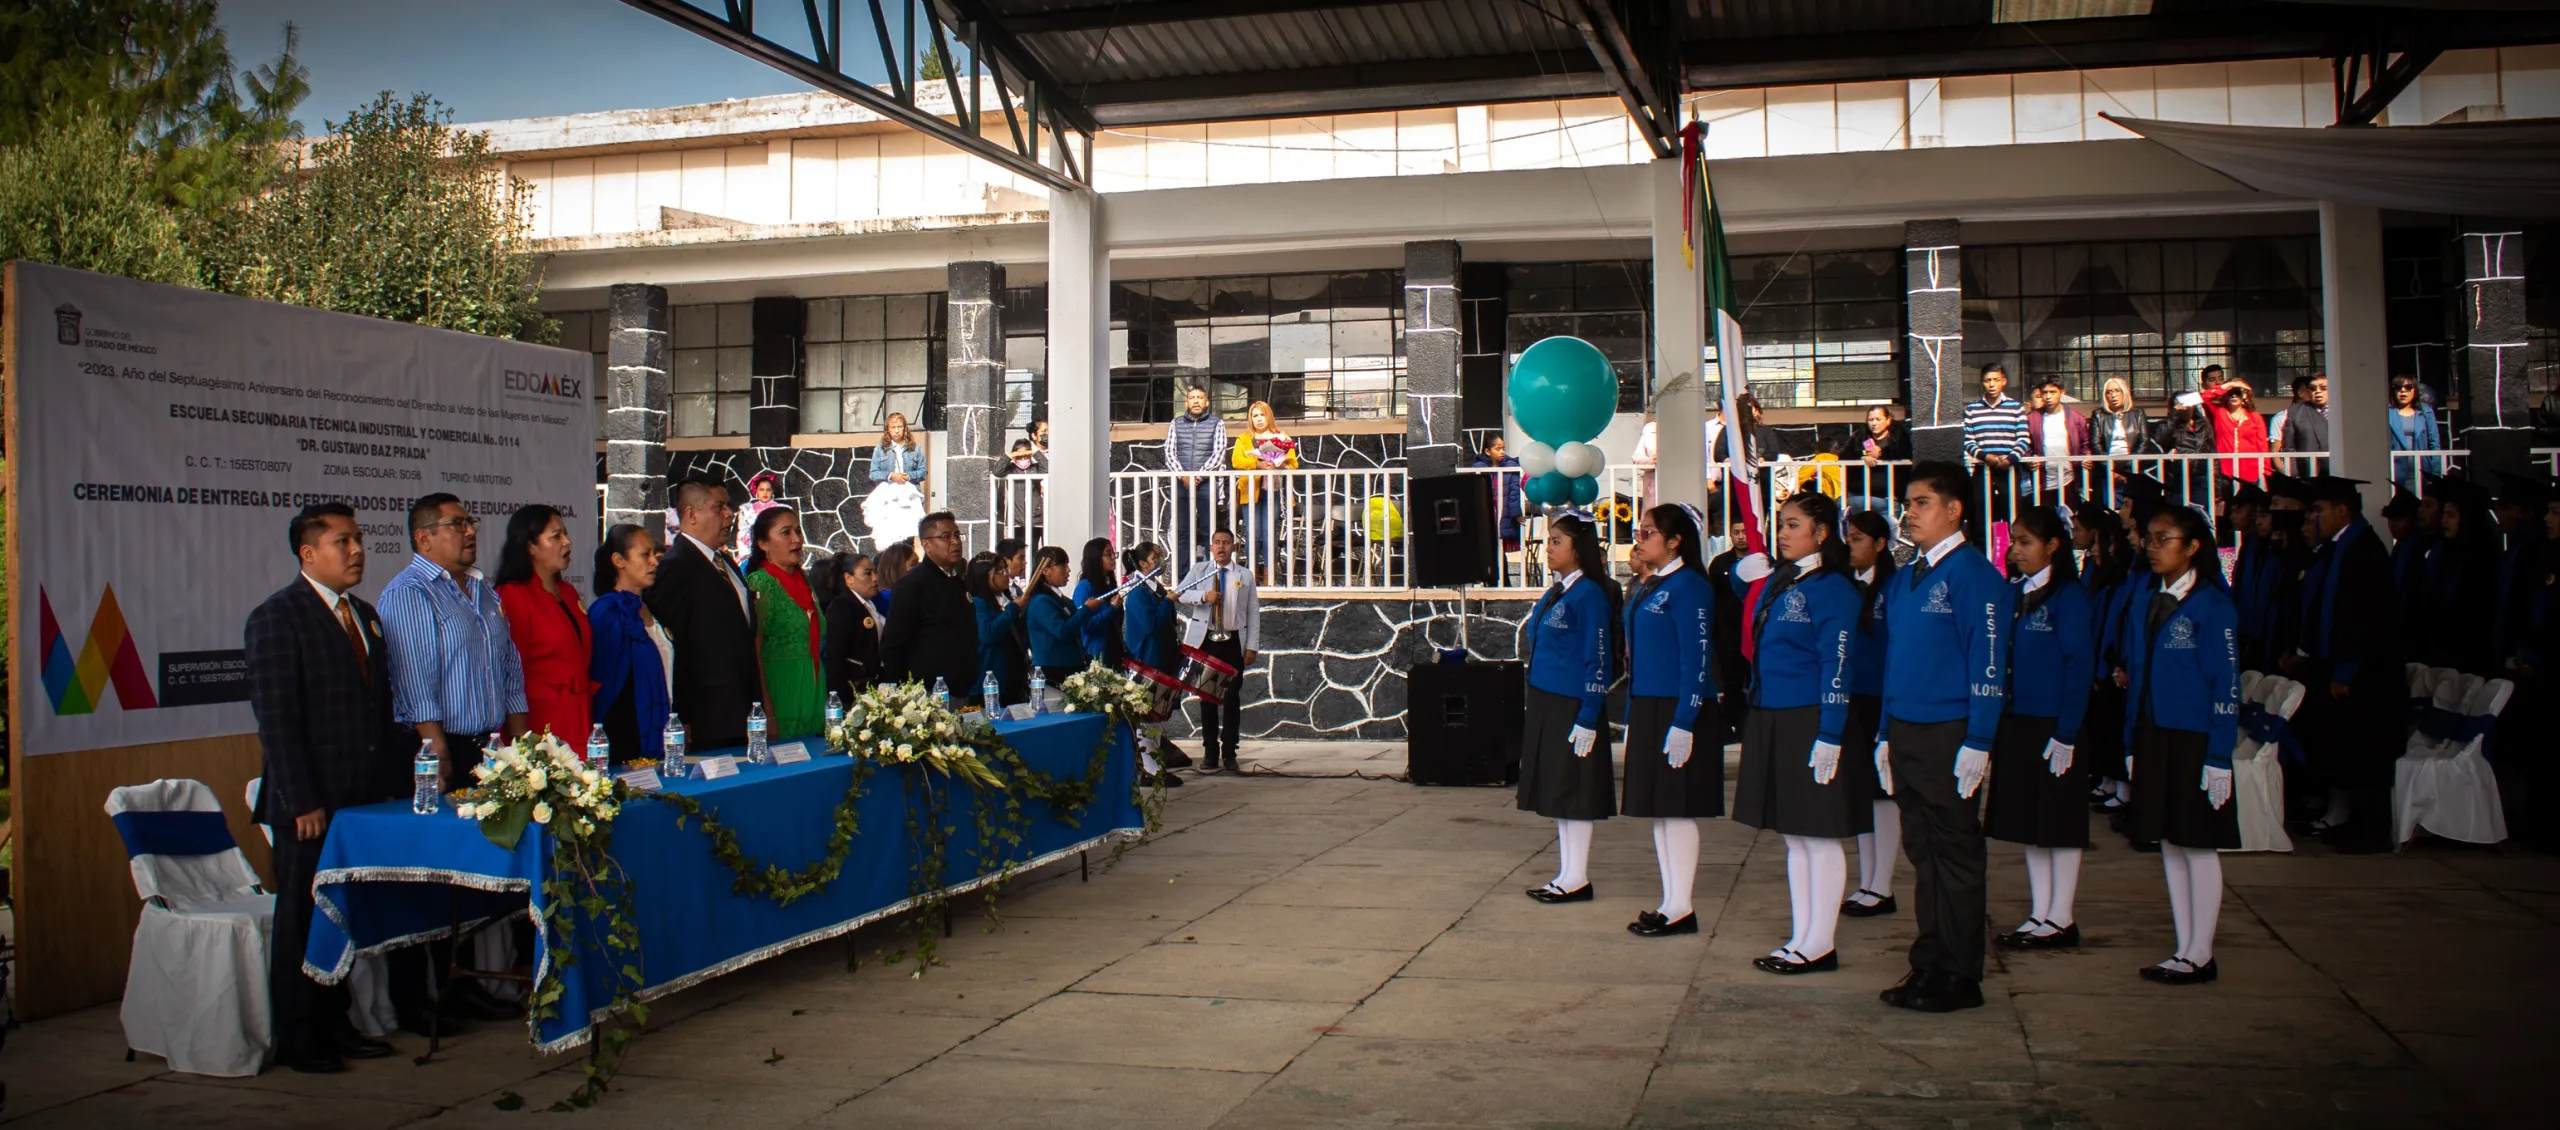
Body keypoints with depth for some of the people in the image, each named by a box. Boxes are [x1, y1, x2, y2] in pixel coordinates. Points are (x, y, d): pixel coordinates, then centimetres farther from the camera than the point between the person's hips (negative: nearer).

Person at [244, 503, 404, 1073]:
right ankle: (296, 1039, 13)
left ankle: (333, 1023, 23)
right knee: (301, 919, 3)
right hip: (310, 806, -7)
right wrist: (302, 804, -17)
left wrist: (388, 786, 12)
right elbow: (276, 720, -14)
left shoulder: (365, 615, 14)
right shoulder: (276, 618, -9)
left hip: (362, 801, 7)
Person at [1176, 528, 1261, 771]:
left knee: (1232, 697, 2)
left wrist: (1252, 646, -3)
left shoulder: (1245, 575, 7)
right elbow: (1180, 594, -6)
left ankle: (1229, 754, 9)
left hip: (1233, 642, 0)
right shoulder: (1198, 570, 7)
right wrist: (1203, 596, -24)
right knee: (1207, 697, 4)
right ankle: (1210, 753, 11)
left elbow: (1253, 613, 4)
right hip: (1206, 641, 0)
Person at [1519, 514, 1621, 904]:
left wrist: (1588, 720, -18)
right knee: (1557, 790, 13)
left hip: (1573, 707, -9)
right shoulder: (1553, 593, 13)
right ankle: (1567, 874, 20)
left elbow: (1598, 661, -15)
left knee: (1574, 791, -2)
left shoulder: (1589, 595, -13)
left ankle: (1578, 879, 6)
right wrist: (1534, 707, 17)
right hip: (1546, 704, 9)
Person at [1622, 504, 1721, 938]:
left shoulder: (1688, 587, -12)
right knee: (1658, 809, 12)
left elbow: (1697, 661, -16)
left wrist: (1684, 723, -20)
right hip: (1646, 709, 9)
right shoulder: (1645, 588, 14)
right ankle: (1671, 902, 19)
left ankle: (1682, 907, 4)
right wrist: (1631, 719, 16)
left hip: (1678, 711, -9)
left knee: (1677, 808, -3)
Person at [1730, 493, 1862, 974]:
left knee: (1818, 837, 0)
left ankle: (1820, 944, 8)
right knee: (1794, 839, 13)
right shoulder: (1776, 579, 11)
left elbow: (1836, 667, -15)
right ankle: (1803, 937, 21)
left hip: (1811, 723, -8)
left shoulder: (1832, 589, -11)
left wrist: (1830, 737, -19)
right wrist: (1746, 575, 11)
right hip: (1770, 721, 8)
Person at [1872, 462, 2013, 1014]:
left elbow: (1988, 662, -15)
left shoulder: (1973, 575, -11)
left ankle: (1960, 978, 9)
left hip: (1949, 737, -7)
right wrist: (1886, 736, 14)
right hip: (1905, 734, 8)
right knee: (1922, 852, 13)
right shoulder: (1902, 581, 14)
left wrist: (1977, 743, -20)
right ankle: (1929, 965, 21)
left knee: (1955, 854, 1)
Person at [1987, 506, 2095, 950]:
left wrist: (2066, 733, -16)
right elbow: (2001, 659, 10)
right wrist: (1996, 723, 4)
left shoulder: (2067, 596, -9)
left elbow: (2080, 665, -12)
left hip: (2054, 726, -7)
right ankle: (2039, 914, 19)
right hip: (2016, 723, 7)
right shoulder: (2013, 593, 9)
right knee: (2028, 820, 11)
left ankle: (2061, 919, 11)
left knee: (2059, 821, 3)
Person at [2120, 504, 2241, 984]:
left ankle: (2200, 956, 11)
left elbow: (2226, 685, -12)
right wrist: (2132, 744, 8)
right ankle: (2185, 949, 20)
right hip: (2153, 737, 7)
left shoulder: (2211, 605, -10)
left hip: (2194, 740, -7)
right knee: (2169, 845, 11)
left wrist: (2219, 757, -16)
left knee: (2198, 846, 2)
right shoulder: (2146, 602, 9)